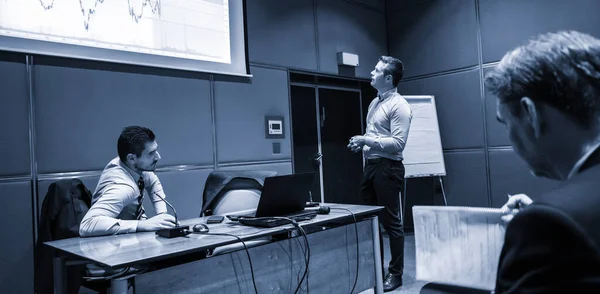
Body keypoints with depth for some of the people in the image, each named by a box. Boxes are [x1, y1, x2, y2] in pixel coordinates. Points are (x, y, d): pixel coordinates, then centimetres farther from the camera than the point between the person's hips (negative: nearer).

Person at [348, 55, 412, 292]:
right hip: (370, 166, 9)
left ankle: (395, 273, 14)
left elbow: (398, 142, -19)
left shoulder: (399, 105, -11)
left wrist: (368, 140, -20)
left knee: (392, 222, 1)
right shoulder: (375, 102, 17)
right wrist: (360, 142, 6)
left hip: (388, 168, -9)